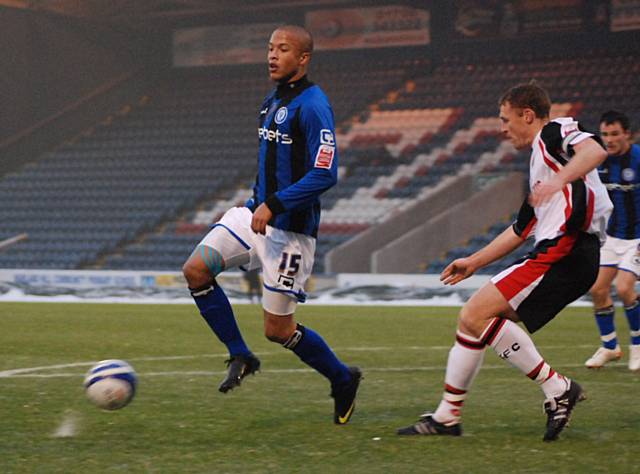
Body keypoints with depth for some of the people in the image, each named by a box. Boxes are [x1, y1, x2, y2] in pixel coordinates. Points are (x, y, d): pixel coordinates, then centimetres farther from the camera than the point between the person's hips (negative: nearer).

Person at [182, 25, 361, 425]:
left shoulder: (312, 107, -16)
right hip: (256, 213, 8)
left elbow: (324, 175, -22)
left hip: (290, 229, -8)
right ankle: (240, 357, 4)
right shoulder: (272, 101, 12)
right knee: (196, 270, -10)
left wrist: (274, 205, -26)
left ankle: (343, 380, 23)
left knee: (278, 329, -2)